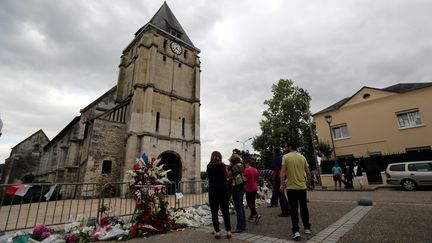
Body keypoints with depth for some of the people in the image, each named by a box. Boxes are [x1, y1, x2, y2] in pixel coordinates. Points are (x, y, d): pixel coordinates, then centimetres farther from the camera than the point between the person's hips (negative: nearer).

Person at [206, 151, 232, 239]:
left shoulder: (209, 166, -3)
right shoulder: (223, 165, -7)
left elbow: (209, 177, 8)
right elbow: (225, 176, -1)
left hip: (213, 190, 0)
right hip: (223, 190, 0)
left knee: (214, 212, 8)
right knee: (225, 211, 10)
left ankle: (217, 232, 10)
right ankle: (228, 231, 14)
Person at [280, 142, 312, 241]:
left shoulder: (286, 157, -7)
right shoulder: (302, 157, 5)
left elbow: (283, 172, -14)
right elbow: (308, 172, 6)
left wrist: (282, 184, -8)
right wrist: (308, 184, 18)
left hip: (291, 187, -4)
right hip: (302, 187, 4)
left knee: (294, 209, 3)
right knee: (304, 208, 18)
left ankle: (296, 231, 0)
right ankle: (307, 228, 29)